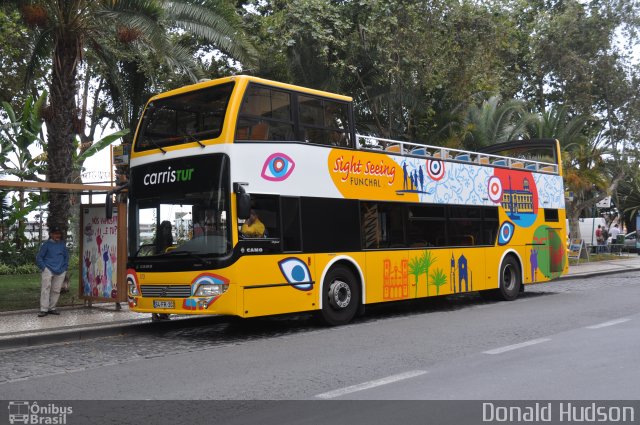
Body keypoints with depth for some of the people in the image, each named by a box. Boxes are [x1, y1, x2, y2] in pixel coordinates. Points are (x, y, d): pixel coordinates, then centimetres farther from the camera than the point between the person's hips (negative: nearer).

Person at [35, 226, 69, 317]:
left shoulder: (62, 244, 11)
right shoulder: (47, 244, 0)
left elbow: (66, 256, 21)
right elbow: (39, 257, 2)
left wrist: (65, 267, 11)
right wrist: (43, 268, -5)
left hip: (60, 272, 4)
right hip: (48, 270, -4)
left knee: (56, 290, 6)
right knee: (45, 288, -11)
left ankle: (52, 308, 17)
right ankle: (44, 309, -10)